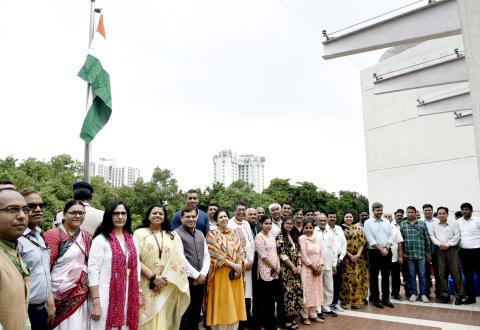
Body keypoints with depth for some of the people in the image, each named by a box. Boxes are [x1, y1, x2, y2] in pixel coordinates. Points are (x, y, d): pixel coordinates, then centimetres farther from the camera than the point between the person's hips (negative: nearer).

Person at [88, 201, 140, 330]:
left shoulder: (132, 240, 9)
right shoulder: (100, 240, -8)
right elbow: (93, 272, -11)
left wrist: (138, 294, 9)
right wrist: (96, 303, -14)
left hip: (128, 297, 5)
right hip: (106, 297, -5)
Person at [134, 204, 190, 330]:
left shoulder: (173, 236, 11)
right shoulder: (140, 233, 1)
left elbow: (179, 262, 9)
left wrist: (169, 279, -5)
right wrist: (153, 277, -13)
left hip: (168, 288, 3)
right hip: (147, 286, -2)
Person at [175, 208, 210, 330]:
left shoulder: (200, 234, 13)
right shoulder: (177, 234, -8)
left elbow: (206, 256, 11)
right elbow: (181, 259, -14)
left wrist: (203, 274, -4)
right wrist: (196, 275, -11)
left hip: (200, 280, 6)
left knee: (196, 313, 15)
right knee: (183, 313, 3)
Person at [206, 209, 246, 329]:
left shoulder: (234, 233, 12)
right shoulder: (212, 234, -4)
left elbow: (240, 251, 8)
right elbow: (216, 254, -12)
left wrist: (239, 266, -9)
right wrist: (233, 265, -16)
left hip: (236, 272, 5)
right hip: (221, 273, -5)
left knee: (235, 302, 8)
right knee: (222, 303, 0)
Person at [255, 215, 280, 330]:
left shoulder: (272, 236, 12)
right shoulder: (259, 237, -9)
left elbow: (276, 252, 13)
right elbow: (263, 256, -14)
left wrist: (278, 266, 0)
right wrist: (274, 267, -9)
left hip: (275, 271, 7)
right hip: (265, 271, -6)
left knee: (273, 298, 11)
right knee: (266, 299, -1)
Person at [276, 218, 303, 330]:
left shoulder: (295, 237, 15)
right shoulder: (280, 237, -7)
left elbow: (298, 253, 13)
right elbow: (282, 254, -14)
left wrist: (299, 266, -1)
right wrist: (293, 266, -13)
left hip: (296, 268, 7)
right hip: (286, 269, -7)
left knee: (297, 291, 6)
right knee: (288, 292, -6)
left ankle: (292, 317, 18)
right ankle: (286, 320, 6)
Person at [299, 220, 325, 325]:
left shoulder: (318, 238, 7)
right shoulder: (302, 238, -8)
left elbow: (321, 253, 6)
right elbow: (303, 255, -12)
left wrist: (320, 266, -6)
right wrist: (313, 266, -12)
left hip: (318, 269, 5)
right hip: (307, 268, -5)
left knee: (316, 291, 10)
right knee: (307, 291, -1)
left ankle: (313, 314, 21)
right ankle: (305, 316, 9)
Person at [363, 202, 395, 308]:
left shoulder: (387, 222, 10)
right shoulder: (368, 223, -3)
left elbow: (391, 236, 5)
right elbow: (370, 239, -10)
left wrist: (386, 248, -9)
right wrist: (380, 249, -13)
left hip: (387, 252, 4)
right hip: (374, 252, -4)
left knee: (386, 276, 10)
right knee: (374, 276, 4)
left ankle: (386, 298, 20)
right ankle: (375, 299, 14)